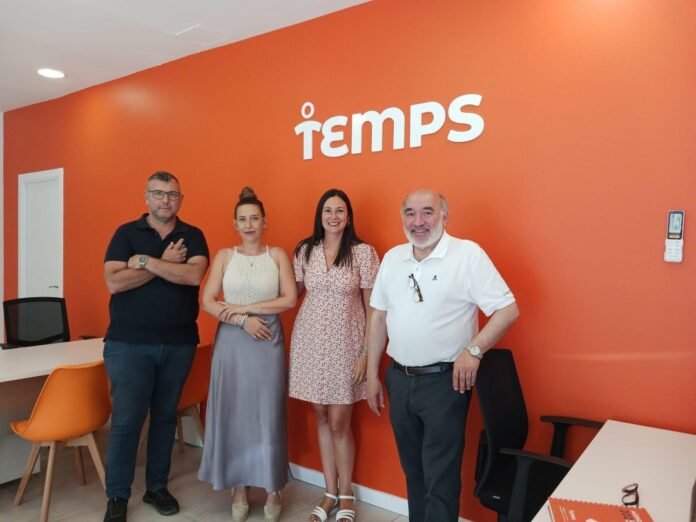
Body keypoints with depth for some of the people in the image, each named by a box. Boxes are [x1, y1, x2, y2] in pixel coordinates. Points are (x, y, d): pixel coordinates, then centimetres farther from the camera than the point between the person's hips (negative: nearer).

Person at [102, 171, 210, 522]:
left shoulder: (192, 236, 4)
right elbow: (114, 282, -12)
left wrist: (146, 261, -16)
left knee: (165, 416, 13)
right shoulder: (126, 233, 1)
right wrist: (166, 263, -13)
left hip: (179, 343, 2)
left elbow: (194, 275, -15)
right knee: (126, 420, 2)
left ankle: (157, 487, 29)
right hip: (129, 343, -2)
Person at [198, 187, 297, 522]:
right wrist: (242, 320, -13)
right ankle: (239, 489, 23)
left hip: (268, 342, -1)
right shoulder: (224, 256, 5)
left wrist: (247, 307, -11)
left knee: (268, 414, 4)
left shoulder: (277, 255, 2)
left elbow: (290, 299, -6)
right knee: (233, 414, 6)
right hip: (231, 341, 1)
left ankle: (272, 490, 20)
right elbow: (207, 302, -1)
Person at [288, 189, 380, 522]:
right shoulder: (305, 250, 3)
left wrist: (367, 352, -9)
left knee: (339, 423, 3)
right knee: (321, 418, 12)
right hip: (310, 341, 3)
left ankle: (346, 495, 26)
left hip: (345, 343, -3)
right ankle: (330, 492, 29)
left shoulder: (363, 253, -7)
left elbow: (372, 307, -5)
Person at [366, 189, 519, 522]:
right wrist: (372, 374, 10)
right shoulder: (392, 258, 5)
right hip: (398, 379, 5)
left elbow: (507, 309, -11)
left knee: (440, 478, 5)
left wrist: (473, 350, -19)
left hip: (443, 381, -5)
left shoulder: (468, 254, -12)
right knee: (412, 469, 21)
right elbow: (379, 317, 10)